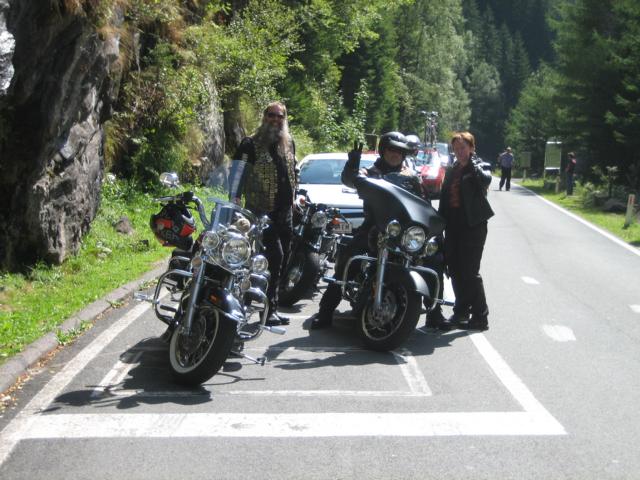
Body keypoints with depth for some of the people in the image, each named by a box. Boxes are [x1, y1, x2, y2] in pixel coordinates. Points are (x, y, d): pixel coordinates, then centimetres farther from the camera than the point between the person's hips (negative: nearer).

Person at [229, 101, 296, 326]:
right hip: (261, 211, -7)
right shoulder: (251, 144, -5)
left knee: (284, 258, 8)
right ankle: (270, 309, -10)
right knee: (275, 255, -16)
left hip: (285, 210, 7)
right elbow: (237, 172, -10)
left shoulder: (289, 143, 16)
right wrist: (234, 200, -18)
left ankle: (272, 305, 19)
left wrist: (293, 197, 26)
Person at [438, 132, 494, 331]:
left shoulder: (477, 167, -3)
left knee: (470, 272, -7)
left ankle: (480, 317, 1)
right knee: (455, 270, 9)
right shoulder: (451, 171, 17)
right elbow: (444, 198, 19)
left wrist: (472, 162, -16)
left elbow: (486, 179, -27)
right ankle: (461, 312, 20)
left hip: (473, 225, -7)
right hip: (454, 225, 7)